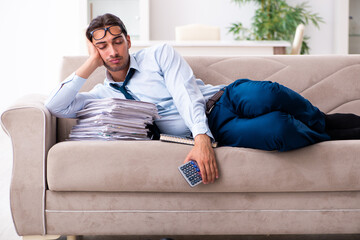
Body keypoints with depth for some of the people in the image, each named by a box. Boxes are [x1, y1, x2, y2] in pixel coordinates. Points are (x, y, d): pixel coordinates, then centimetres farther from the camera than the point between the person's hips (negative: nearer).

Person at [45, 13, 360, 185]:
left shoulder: (159, 54, 10)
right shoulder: (104, 94, 18)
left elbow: (186, 95, -5)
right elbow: (56, 107, 5)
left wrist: (201, 137, -24)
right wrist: (91, 63, 5)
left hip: (225, 99, 0)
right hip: (210, 130, 0)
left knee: (264, 96, -38)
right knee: (278, 130, -34)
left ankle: (325, 123, -7)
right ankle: (331, 135, -3)